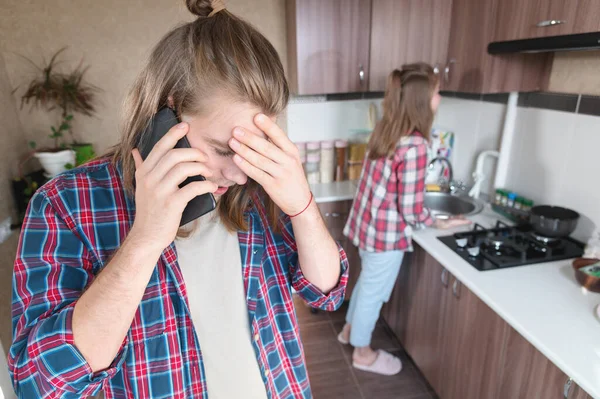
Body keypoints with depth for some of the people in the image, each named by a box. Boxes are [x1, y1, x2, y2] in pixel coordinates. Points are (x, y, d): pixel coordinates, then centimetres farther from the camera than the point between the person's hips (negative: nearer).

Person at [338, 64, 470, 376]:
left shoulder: (385, 129, 0)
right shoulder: (414, 146, -26)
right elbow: (411, 211, -21)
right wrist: (442, 223, -4)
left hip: (367, 222, 8)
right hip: (386, 233, -8)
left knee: (367, 281, 28)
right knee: (373, 291, 13)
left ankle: (350, 329, 51)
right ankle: (363, 353, 38)